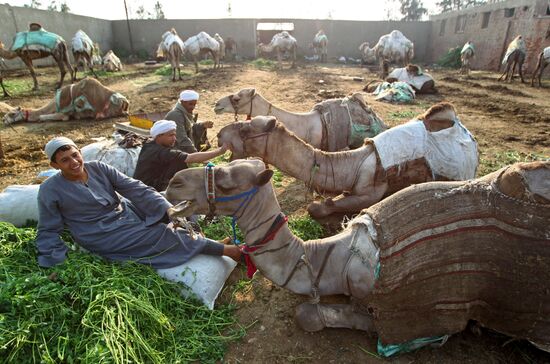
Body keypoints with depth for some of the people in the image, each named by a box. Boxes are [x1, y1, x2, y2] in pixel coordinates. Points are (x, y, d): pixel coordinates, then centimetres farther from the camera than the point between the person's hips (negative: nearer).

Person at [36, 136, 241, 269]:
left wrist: (169, 211, -17)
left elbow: (136, 189, -7)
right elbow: (48, 233, 2)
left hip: (129, 214, 5)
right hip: (108, 237, -5)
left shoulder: (98, 168, 2)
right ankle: (224, 250, -11)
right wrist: (57, 262, -15)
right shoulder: (50, 191, -5)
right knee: (166, 235, -19)